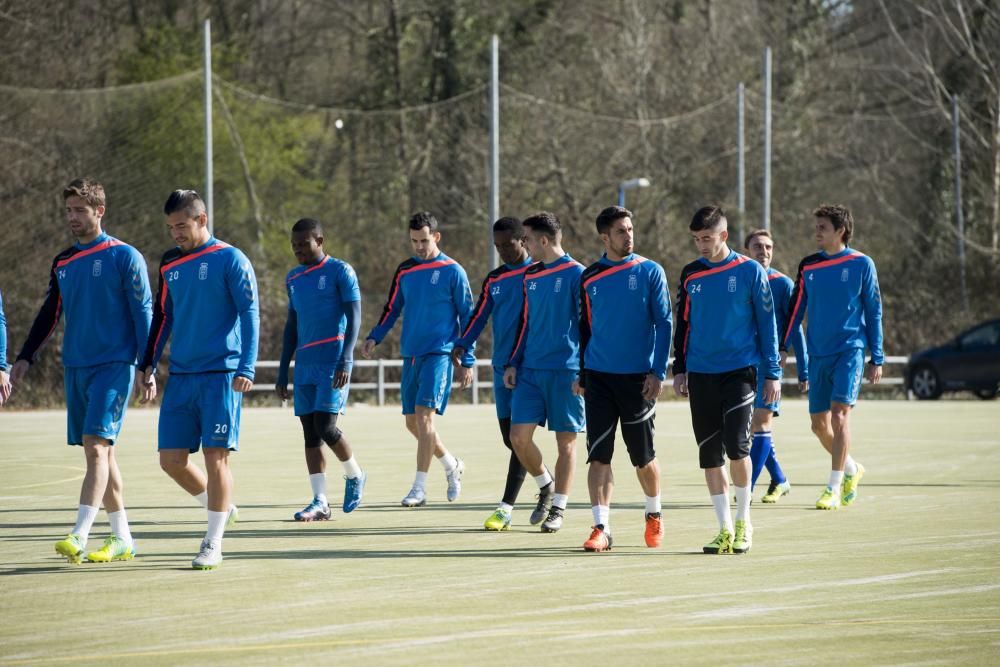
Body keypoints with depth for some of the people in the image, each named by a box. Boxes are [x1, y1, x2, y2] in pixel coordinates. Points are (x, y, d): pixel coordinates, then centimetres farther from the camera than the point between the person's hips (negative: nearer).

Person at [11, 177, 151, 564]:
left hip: (114, 365, -6)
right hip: (75, 368, 6)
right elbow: (49, 315, 19)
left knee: (96, 445, -16)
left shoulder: (124, 257, -5)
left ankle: (79, 538, -25)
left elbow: (144, 312, -6)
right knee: (98, 450, 7)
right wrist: (25, 358, 11)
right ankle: (122, 539, 13)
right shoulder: (63, 263, 13)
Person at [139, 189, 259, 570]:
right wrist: (148, 367, 15)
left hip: (221, 375, -6)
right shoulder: (169, 264, 12)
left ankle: (214, 544, 1)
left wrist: (247, 369, -18)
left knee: (216, 456, -7)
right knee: (171, 460, 2)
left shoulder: (230, 260, -5)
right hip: (180, 377, 6)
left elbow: (250, 316, -9)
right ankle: (221, 509, 25)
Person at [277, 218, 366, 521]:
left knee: (325, 426, -14)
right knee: (310, 432, 2)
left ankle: (355, 476, 12)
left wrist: (345, 362, -19)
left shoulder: (340, 272, -4)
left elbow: (354, 319, -9)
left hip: (333, 362, -7)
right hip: (305, 365, 7)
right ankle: (320, 502, 3)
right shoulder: (293, 278, 15)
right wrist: (282, 372, 17)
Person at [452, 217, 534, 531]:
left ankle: (506, 507, -10)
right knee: (510, 436, 6)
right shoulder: (494, 279, 14)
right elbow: (479, 316, 12)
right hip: (501, 366, 6)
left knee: (518, 437, -10)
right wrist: (461, 346, -4)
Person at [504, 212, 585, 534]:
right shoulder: (530, 276, 13)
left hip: (565, 372, -6)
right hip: (530, 370, 6)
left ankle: (558, 507, 10)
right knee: (519, 436, -2)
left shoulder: (575, 274, -7)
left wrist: (585, 371, -12)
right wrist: (513, 363, 12)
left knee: (566, 440, 1)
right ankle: (545, 486, 21)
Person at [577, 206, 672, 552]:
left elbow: (664, 323, -3)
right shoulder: (589, 277, 5)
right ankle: (601, 528, -9)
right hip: (599, 377, 2)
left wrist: (658, 372, -11)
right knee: (598, 455, -8)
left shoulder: (650, 272, -2)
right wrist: (581, 373, 14)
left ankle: (654, 514, 32)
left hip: (638, 378, -2)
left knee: (643, 456, 8)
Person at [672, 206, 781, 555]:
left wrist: (773, 373, -2)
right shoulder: (690, 274, 9)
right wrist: (679, 369, 10)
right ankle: (725, 529, 8)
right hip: (701, 375, 4)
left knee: (736, 445, -14)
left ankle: (743, 520, 3)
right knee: (709, 453, 2)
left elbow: (767, 322, 1)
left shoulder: (749, 271, -1)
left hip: (739, 371, -4)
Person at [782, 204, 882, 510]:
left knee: (839, 414, -16)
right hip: (818, 354, 5)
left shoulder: (861, 264, -2)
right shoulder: (808, 266, 8)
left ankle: (834, 489, -13)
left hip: (849, 350, -5)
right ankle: (851, 469, 30)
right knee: (819, 423, 5)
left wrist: (877, 358, -1)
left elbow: (874, 312, 1)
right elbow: (795, 310, 12)